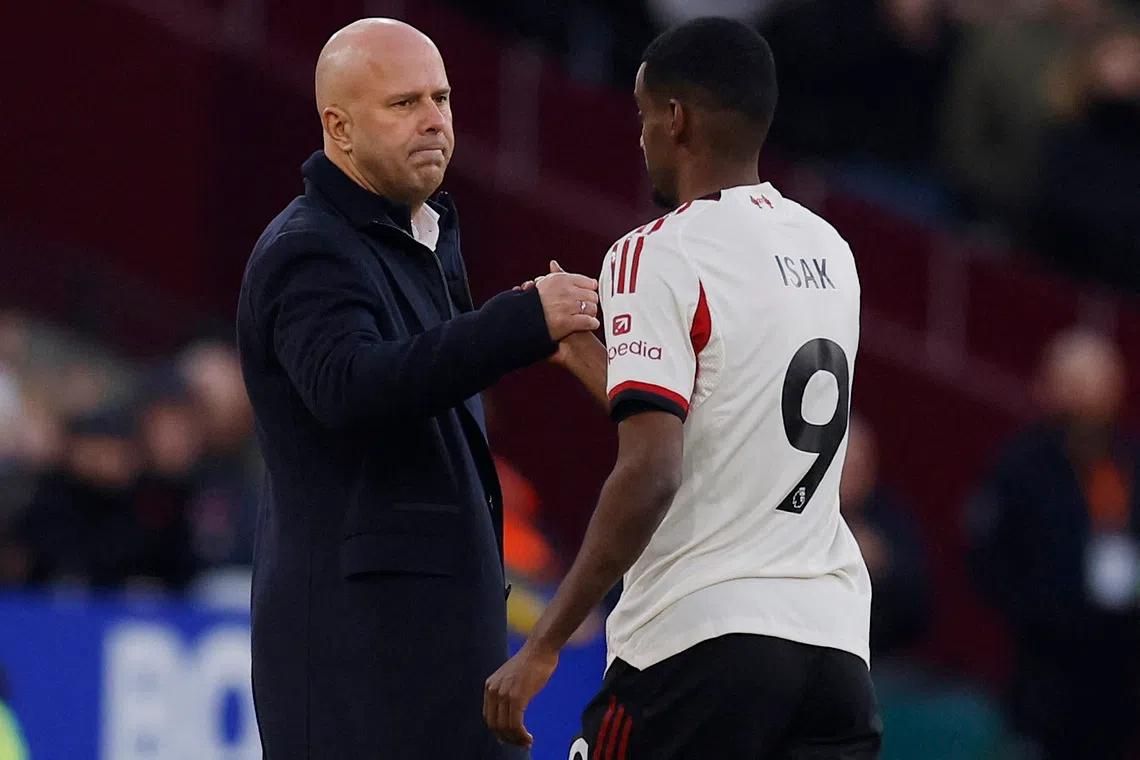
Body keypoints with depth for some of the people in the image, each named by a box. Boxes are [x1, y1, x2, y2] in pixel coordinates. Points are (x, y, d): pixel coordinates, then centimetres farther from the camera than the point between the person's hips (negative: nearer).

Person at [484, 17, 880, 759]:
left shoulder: (660, 255, -10)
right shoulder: (827, 252, 13)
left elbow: (651, 473, -19)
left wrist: (544, 645, -15)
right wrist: (583, 352, 38)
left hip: (701, 641, -7)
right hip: (834, 639, 7)